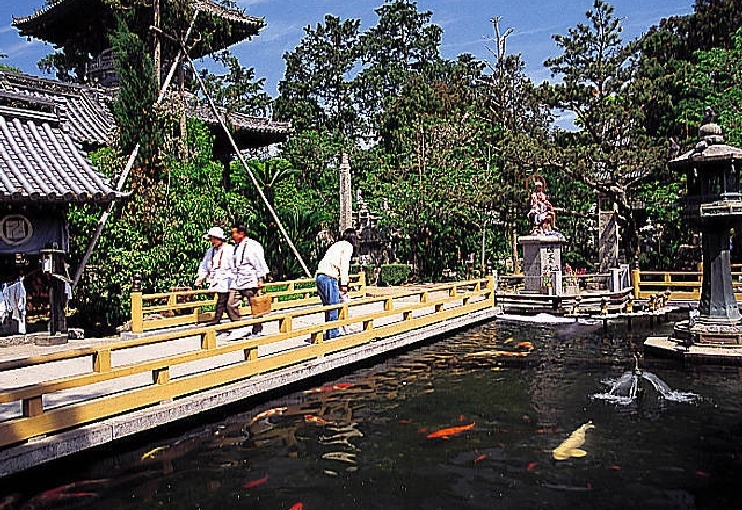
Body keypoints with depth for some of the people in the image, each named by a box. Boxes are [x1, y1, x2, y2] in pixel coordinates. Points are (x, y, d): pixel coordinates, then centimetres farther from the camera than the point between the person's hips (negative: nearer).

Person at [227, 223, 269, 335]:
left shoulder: (253, 245, -7)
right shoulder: (236, 246, 17)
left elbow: (260, 263, -9)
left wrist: (260, 279, -12)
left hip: (250, 282, -8)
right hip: (236, 283, 8)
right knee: (231, 305, 0)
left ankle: (257, 331, 10)